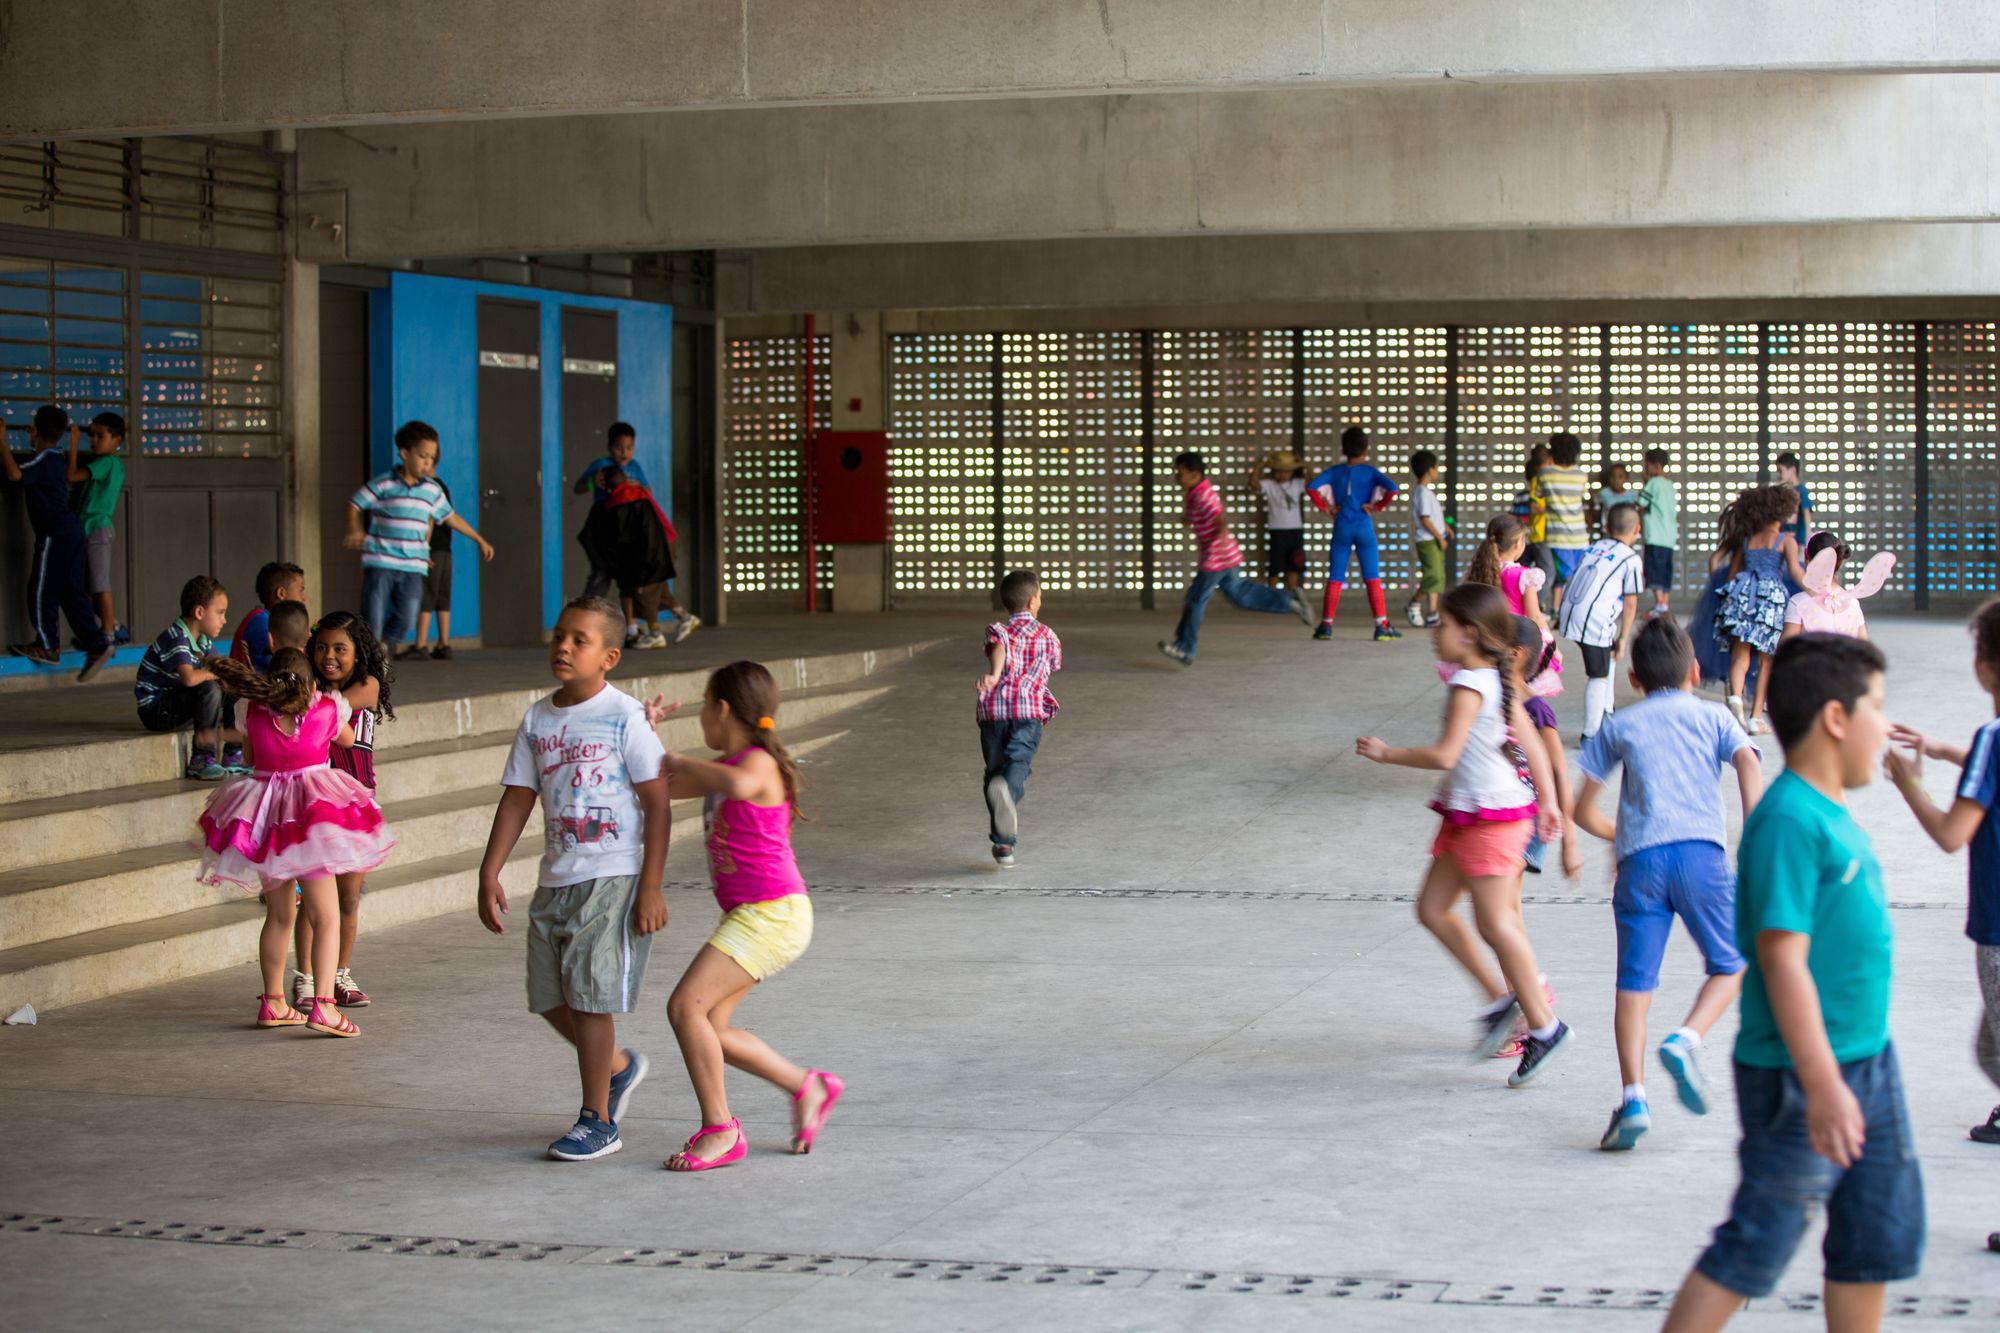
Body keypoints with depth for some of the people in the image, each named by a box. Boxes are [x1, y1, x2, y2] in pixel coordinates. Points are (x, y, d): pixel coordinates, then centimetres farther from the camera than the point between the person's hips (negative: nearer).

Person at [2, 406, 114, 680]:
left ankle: (47, 645, 9)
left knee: (42, 591, 2)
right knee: (73, 593, 9)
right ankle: (96, 644, 2)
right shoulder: (59, 460, 15)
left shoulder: (40, 461, -12)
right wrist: (73, 444, 47)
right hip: (74, 532, 9)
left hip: (55, 534, -9)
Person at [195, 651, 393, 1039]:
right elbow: (348, 739, 17)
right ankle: (323, 1003, -16)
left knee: (278, 916, 18)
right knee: (325, 917, -2)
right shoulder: (328, 708, -4)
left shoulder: (252, 713, -2)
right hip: (313, 815, -3)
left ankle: (273, 1003, 24)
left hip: (264, 817, 3)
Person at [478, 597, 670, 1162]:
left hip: (613, 879, -6)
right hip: (556, 879, 6)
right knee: (550, 997, 8)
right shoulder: (538, 719, 8)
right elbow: (517, 799, 11)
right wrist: (490, 873, 3)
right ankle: (619, 1066, 34)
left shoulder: (624, 717, -9)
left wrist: (651, 888, -14)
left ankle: (597, 1121, 5)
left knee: (590, 995, -7)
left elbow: (657, 803, -9)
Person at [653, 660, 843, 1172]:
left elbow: (737, 785, -40)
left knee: (686, 1007, -16)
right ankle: (807, 1087, 20)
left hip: (773, 913, -10)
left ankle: (720, 1130, -7)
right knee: (708, 1025, 9)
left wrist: (683, 762, -24)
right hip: (749, 916, 10)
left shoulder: (759, 762, -14)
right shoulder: (726, 767, 15)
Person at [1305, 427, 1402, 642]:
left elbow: (1311, 487, -8)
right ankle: (1382, 625, -4)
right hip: (1364, 527, -1)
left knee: (1335, 579, 7)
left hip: (1341, 528, 1)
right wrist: (1378, 506, -5)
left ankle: (1326, 625, 6)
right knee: (1372, 578, 1)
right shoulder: (1369, 471, -2)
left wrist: (1324, 507, 1)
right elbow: (1392, 488, -16)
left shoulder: (1335, 471, 3)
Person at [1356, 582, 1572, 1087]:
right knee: (1432, 908, 11)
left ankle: (1545, 1026, 4)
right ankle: (1500, 997, 17)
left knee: (1495, 922, -4)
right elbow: (1533, 747, 15)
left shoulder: (1469, 685, -18)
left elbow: (1445, 754, -23)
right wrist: (1548, 802, 20)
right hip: (1465, 816, 10)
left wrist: (1386, 754, -12)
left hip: (1490, 817, -10)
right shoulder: (1497, 682, 11)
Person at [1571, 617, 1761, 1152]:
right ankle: (1685, 1041, -12)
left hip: (1639, 860, 1)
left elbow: (1582, 812, 20)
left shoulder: (1619, 726, 20)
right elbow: (1748, 763, -2)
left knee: (1635, 981, 1)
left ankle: (1633, 1097, -11)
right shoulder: (1713, 717, 18)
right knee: (1730, 965, 13)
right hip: (1701, 850, -1)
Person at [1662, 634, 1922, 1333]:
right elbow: (1783, 960, -24)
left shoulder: (1831, 813, 9)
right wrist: (1822, 1084, -26)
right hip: (1804, 1077, -10)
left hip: (1866, 1062, 10)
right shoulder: (1789, 820, -21)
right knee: (1754, 1249, -1)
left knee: (1880, 1235, 16)